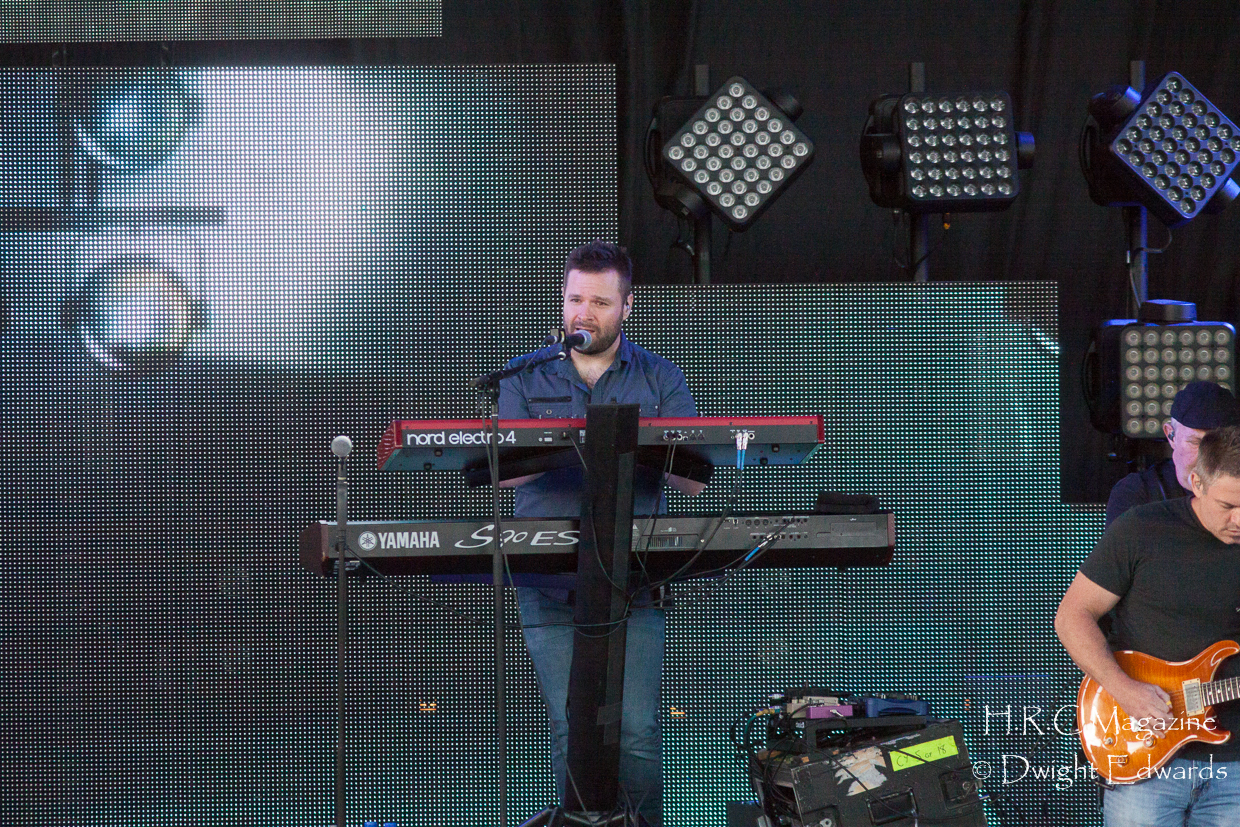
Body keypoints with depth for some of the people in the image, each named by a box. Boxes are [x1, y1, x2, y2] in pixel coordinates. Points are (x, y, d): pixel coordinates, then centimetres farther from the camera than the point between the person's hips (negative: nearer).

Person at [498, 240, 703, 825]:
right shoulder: (526, 377, 10)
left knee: (637, 731, -9)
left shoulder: (661, 380, 10)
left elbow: (694, 480, 0)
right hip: (549, 584, 0)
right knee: (572, 730, -7)